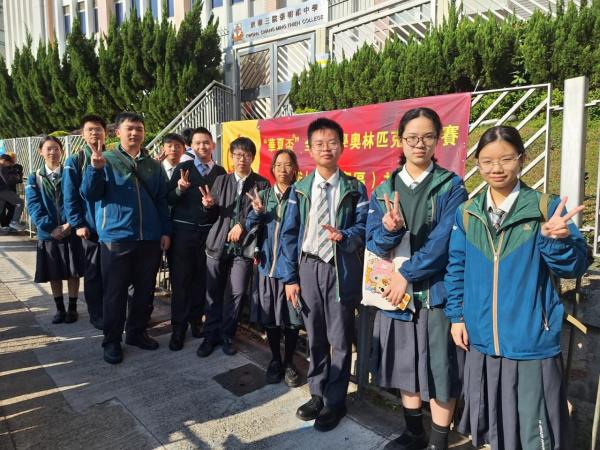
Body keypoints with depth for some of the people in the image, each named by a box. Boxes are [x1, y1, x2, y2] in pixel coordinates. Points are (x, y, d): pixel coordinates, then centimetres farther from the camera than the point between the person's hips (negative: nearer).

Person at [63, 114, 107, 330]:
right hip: (91, 226, -2)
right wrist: (78, 224, -9)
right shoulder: (75, 161, 1)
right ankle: (96, 315, 19)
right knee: (94, 273, 7)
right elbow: (70, 197, -3)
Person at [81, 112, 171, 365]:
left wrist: (165, 231, 4)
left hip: (150, 239, 4)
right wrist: (95, 169, -24)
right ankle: (112, 341, 19)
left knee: (145, 290, 12)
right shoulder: (106, 161, 1)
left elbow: (162, 201, 12)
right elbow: (89, 194, -8)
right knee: (115, 292, 5)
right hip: (116, 238, -3)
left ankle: (136, 332, 29)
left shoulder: (153, 165, 11)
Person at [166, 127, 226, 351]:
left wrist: (213, 204, -18)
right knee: (181, 279, 4)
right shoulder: (183, 168, 1)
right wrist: (180, 189, -23)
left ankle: (196, 319, 26)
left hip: (209, 232, 2)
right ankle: (178, 327, 15)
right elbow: (169, 200, -4)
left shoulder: (220, 172, 5)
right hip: (183, 231, -1)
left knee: (202, 278, 9)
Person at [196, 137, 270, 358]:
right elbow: (215, 213, 11)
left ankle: (226, 335, 20)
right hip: (218, 243, 3)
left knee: (237, 293, 1)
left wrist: (243, 225, -12)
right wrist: (210, 204, -10)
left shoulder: (262, 184, 1)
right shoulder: (221, 180, 11)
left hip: (244, 245, -2)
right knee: (213, 292, 7)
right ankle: (211, 336, 22)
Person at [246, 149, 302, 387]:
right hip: (268, 263, 3)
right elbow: (250, 225, 5)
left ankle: (289, 362, 24)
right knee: (269, 316, 11)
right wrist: (257, 211, -14)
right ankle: (275, 360, 29)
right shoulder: (264, 195, 9)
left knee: (291, 316, 6)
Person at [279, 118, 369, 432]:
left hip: (342, 269, -2)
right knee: (315, 336, 15)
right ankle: (318, 394, 34)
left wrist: (345, 236, -25)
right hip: (308, 267, 2)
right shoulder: (300, 189, 5)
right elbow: (289, 234, 3)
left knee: (339, 339, 7)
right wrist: (290, 277, -1)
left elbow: (363, 227, -2)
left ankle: (335, 401, 25)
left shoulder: (354, 189, 0)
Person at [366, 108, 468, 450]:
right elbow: (374, 243, -2)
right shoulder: (384, 189, 5)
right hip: (396, 289, 4)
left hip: (437, 290, -3)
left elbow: (444, 241, -14)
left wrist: (408, 273, -16)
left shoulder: (451, 186, -4)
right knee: (406, 367, 16)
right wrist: (391, 229, -23)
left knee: (439, 369, 7)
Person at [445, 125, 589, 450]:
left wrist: (556, 239, -27)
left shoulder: (547, 208, -6)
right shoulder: (466, 213, 2)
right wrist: (456, 315, 5)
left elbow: (575, 267, -8)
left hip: (532, 343, -3)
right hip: (482, 341, 3)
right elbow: (456, 269, 9)